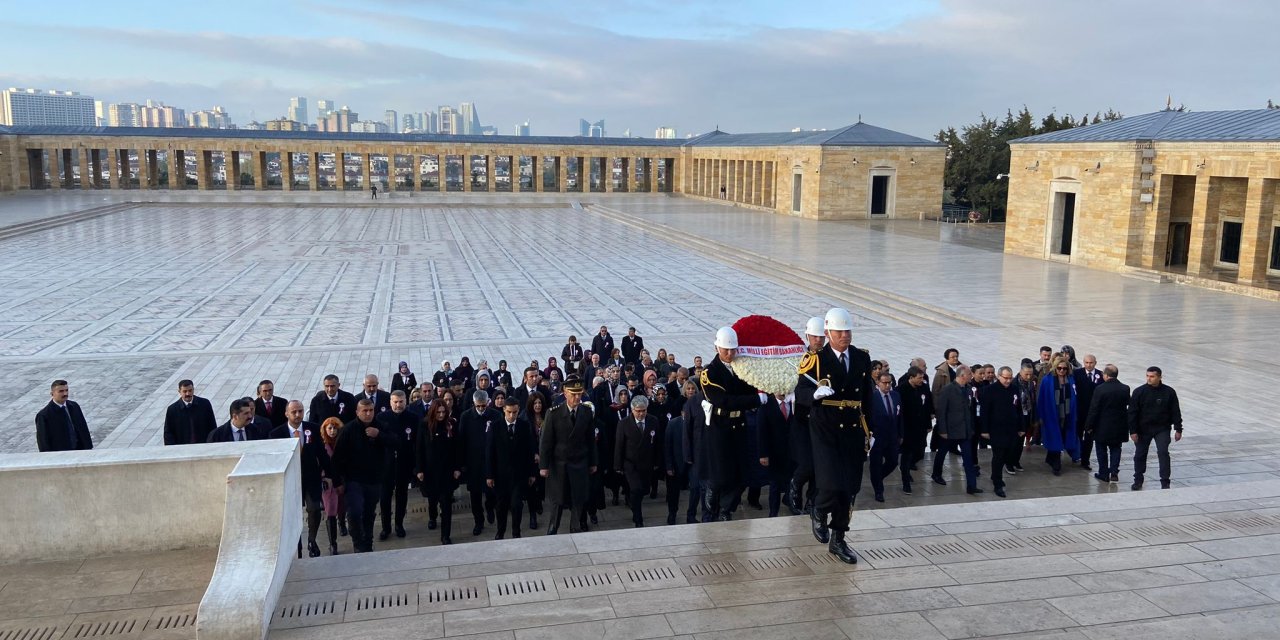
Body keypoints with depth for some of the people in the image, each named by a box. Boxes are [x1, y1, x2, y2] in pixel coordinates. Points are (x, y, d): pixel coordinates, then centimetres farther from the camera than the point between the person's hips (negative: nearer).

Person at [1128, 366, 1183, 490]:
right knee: (1140, 455, 8)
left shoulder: (1169, 392, -4)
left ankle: (1165, 482, -4)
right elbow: (1132, 413, -6)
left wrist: (1178, 429, 1)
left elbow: (1175, 411, 2)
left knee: (1163, 453, -11)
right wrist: (1133, 431, -9)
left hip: (1162, 429, -1)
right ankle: (1138, 480, 21)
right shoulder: (1139, 392, -7)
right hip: (1143, 429, 1)